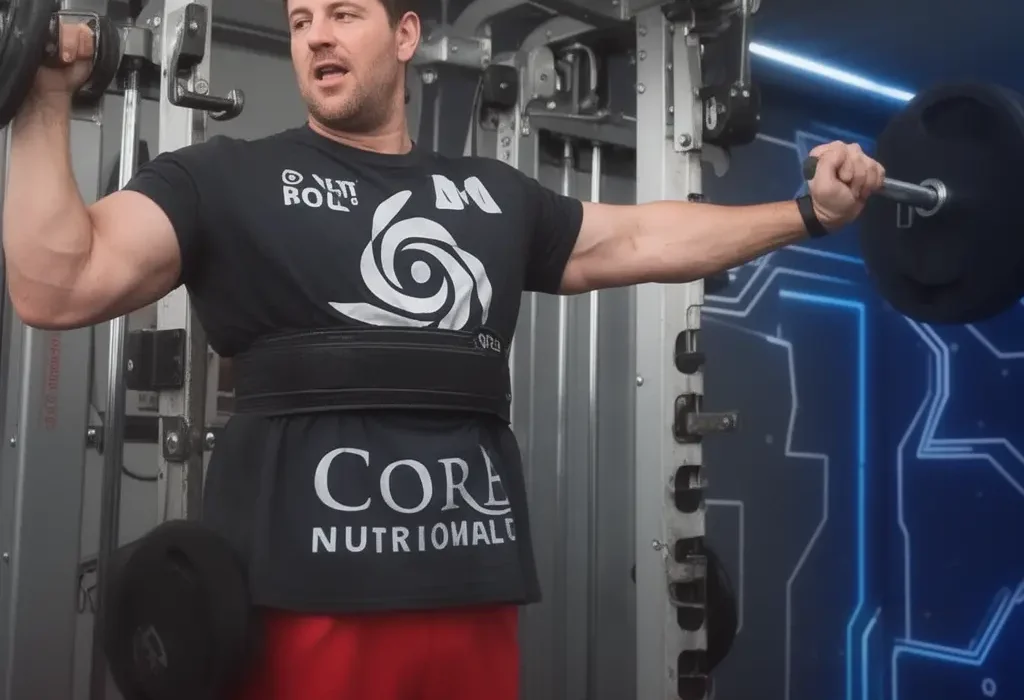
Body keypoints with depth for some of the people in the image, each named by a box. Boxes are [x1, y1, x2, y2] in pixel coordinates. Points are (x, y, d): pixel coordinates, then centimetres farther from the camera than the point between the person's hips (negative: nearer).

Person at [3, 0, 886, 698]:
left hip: (472, 585, 4)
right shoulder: (232, 178, 3)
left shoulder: (492, 194, 16)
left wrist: (810, 211, 21)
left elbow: (638, 239, 22)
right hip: (305, 586, -4)